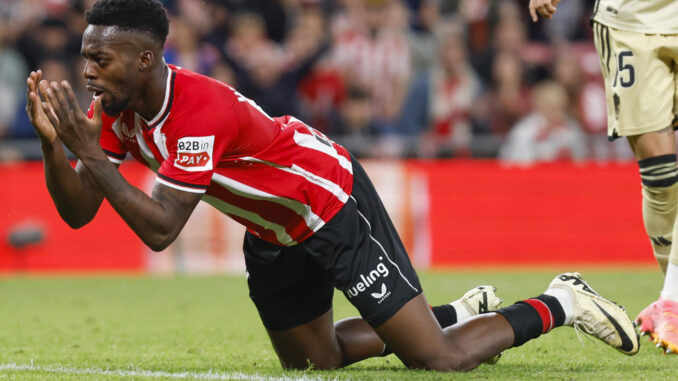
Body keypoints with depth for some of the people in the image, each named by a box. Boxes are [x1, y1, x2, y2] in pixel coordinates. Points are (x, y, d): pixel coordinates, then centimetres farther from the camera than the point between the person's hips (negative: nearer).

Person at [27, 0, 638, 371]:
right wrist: (52, 143, -25)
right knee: (311, 362, 20)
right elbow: (77, 212, -9)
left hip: (332, 205, -9)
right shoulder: (117, 109, -8)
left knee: (437, 361, -11)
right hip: (273, 230, 9)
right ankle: (460, 314, 33)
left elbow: (160, 230, -36)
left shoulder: (199, 111, -33)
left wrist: (91, 152, -37)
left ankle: (559, 305, 12)